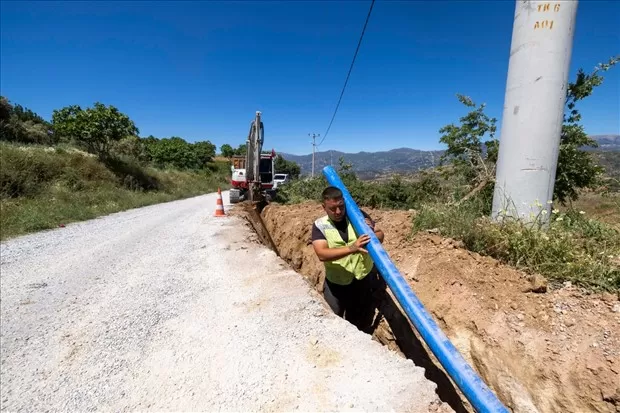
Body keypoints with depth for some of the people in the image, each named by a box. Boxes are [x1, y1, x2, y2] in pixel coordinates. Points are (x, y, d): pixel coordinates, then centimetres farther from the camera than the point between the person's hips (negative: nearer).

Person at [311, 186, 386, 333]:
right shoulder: (320, 225, -14)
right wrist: (352, 248, -40)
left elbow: (380, 236, 1)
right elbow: (322, 254, -28)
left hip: (365, 278, 2)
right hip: (336, 285, -1)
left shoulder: (359, 215, -8)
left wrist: (372, 231, -24)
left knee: (362, 325, 24)